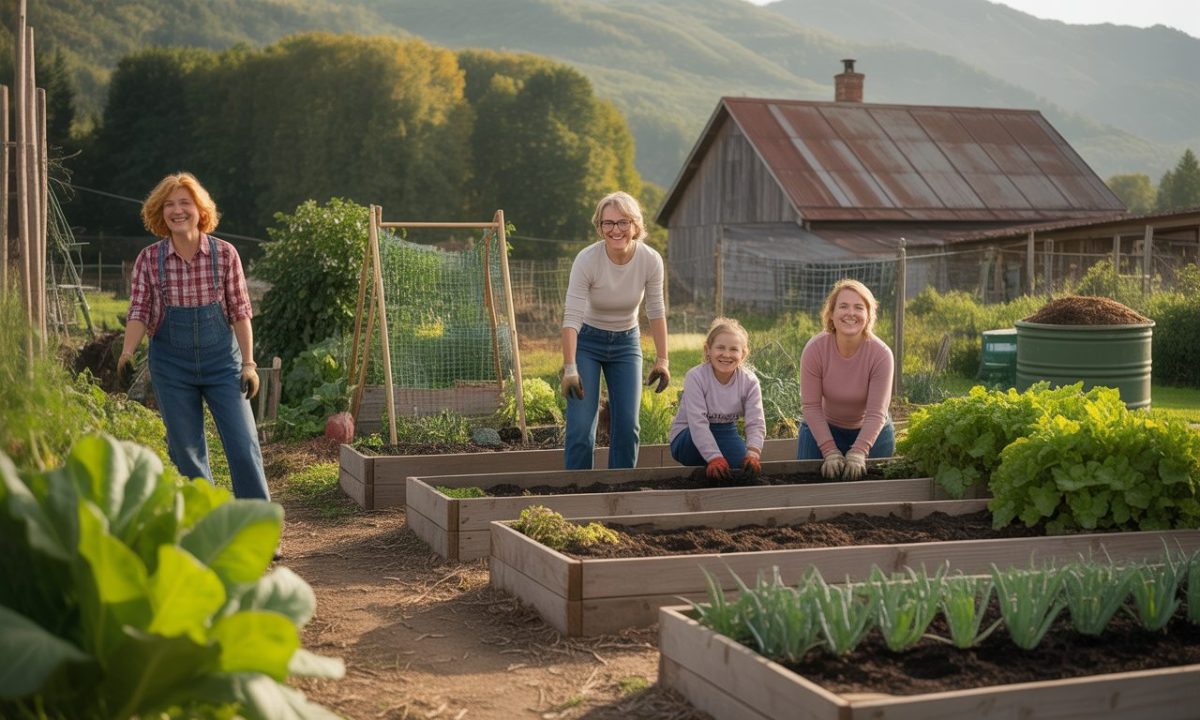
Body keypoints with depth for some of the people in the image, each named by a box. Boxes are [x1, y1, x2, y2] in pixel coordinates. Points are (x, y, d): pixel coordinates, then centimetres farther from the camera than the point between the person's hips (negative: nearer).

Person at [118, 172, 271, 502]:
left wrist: (249, 364, -3)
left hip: (221, 360, -1)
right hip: (171, 365, 1)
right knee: (187, 452, 7)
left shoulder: (224, 254, -4)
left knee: (243, 446, -5)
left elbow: (240, 313, 0)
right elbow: (139, 313, -3)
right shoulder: (149, 259, -2)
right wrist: (127, 353, -20)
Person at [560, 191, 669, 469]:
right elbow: (571, 317, -27)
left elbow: (656, 313, -4)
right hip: (587, 341, -3)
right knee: (581, 425, -9)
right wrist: (570, 368, -34)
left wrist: (662, 360, -6)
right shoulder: (587, 260, -25)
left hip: (627, 342, 3)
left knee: (627, 425, -1)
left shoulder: (651, 260, -17)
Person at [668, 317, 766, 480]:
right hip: (687, 440, -3)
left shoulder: (749, 381, -12)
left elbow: (756, 423, -20)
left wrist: (752, 454, -39)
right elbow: (698, 423, -31)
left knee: (746, 465, -23)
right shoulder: (695, 377, -23)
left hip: (725, 437, 3)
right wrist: (715, 458, -43)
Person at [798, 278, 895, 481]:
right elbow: (811, 406, -20)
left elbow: (876, 413, -24)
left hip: (871, 432, 0)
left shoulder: (881, 354, -25)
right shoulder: (814, 349, -23)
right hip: (822, 429, 0)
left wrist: (858, 454, -33)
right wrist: (830, 452, -26)